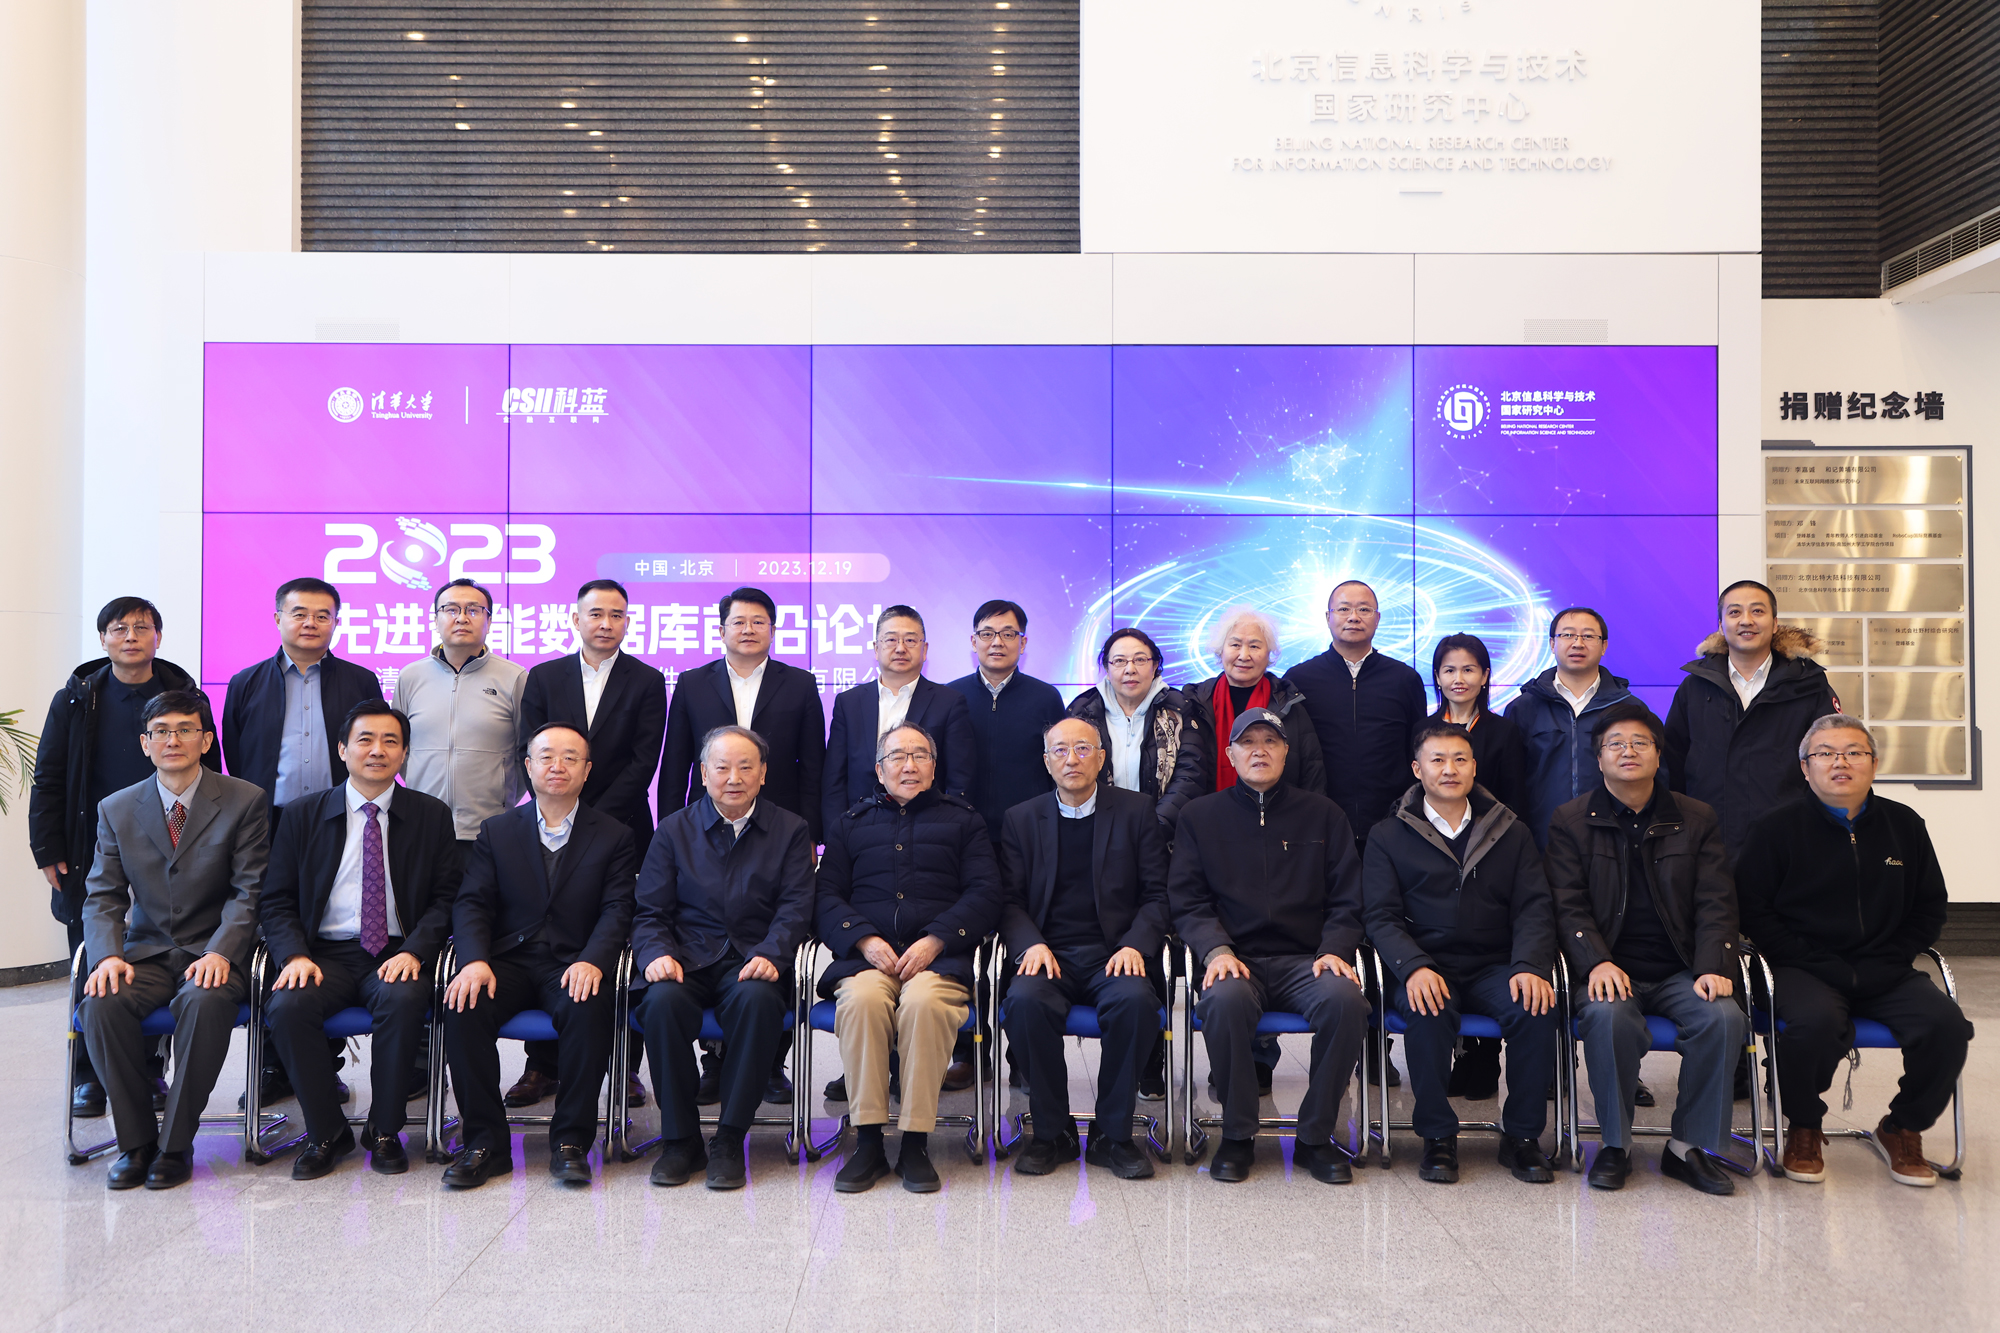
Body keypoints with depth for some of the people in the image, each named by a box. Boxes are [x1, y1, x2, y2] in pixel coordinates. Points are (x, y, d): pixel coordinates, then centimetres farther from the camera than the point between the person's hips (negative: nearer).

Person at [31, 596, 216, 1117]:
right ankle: (90, 1077, 18)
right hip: (91, 857, 1)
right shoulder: (75, 701, 5)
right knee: (92, 971, 7)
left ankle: (149, 1071, 16)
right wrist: (48, 850, -1)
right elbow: (48, 780, 6)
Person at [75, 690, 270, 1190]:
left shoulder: (245, 801, -1)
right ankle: (136, 1142, -9)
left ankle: (175, 1145, -17)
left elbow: (249, 891, -6)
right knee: (100, 1004, -28)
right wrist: (108, 955, -14)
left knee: (205, 1001, -35)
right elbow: (103, 897, 6)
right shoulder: (116, 809, 9)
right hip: (146, 951, 3)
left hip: (213, 953, -3)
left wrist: (220, 952, -22)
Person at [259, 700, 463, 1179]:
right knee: (288, 1006, -29)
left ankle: (384, 1130, -11)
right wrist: (295, 955, -12)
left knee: (405, 1001, -33)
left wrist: (414, 951, -14)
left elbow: (446, 898, 4)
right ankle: (326, 1133, -8)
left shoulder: (432, 816, 7)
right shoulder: (302, 815, 9)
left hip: (397, 954, -1)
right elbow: (276, 900, 7)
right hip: (324, 953, 1)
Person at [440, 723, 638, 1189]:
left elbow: (617, 909, -1)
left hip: (574, 964, -2)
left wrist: (592, 961, -21)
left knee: (589, 1008, -34)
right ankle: (485, 1141, -15)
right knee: (464, 1006, -28)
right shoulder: (497, 831, 15)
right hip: (508, 960, 2)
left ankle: (570, 1141, -19)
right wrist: (475, 960, -16)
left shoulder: (614, 836, 10)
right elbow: (471, 902, 5)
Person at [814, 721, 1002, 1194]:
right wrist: (865, 939, -7)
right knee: (862, 999, -33)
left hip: (938, 957, -1)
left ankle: (915, 1145, -24)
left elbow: (985, 894, 8)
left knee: (924, 1001, -35)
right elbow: (827, 896, 13)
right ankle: (867, 1142, -24)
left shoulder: (963, 819, 20)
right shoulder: (851, 823, 24)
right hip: (865, 957, 1)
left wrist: (935, 939, -9)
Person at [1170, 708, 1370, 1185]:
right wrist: (1216, 950, -13)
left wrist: (1335, 950, -7)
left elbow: (1347, 900, 12)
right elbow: (1187, 900, 6)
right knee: (1225, 999, -35)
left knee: (1346, 999, -31)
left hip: (1306, 959, 1)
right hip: (1236, 959, -1)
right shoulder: (1200, 816, 13)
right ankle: (1238, 1135, -13)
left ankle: (1316, 1137, -10)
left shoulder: (1322, 815, 16)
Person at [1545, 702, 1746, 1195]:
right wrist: (1598, 963, -19)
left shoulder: (1697, 820, 12)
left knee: (1724, 1016, -27)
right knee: (1607, 1014, -34)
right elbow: (1569, 905, -1)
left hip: (1680, 971, 2)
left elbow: (1715, 904, 5)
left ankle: (1690, 1145, -8)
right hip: (1611, 971, -2)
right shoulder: (1571, 820, 7)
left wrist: (1713, 968, -12)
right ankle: (1616, 1144, -12)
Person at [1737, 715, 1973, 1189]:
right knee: (1816, 1021, -34)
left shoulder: (1904, 824, 10)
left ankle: (1903, 1128, 5)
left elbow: (1930, 909, 16)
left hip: (1884, 975, 4)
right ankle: (1804, 1130, -4)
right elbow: (1753, 911, -4)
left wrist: (1887, 964, -1)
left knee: (1947, 1024, -22)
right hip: (1804, 971, -4)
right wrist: (1825, 967, -12)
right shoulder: (1777, 828, -1)